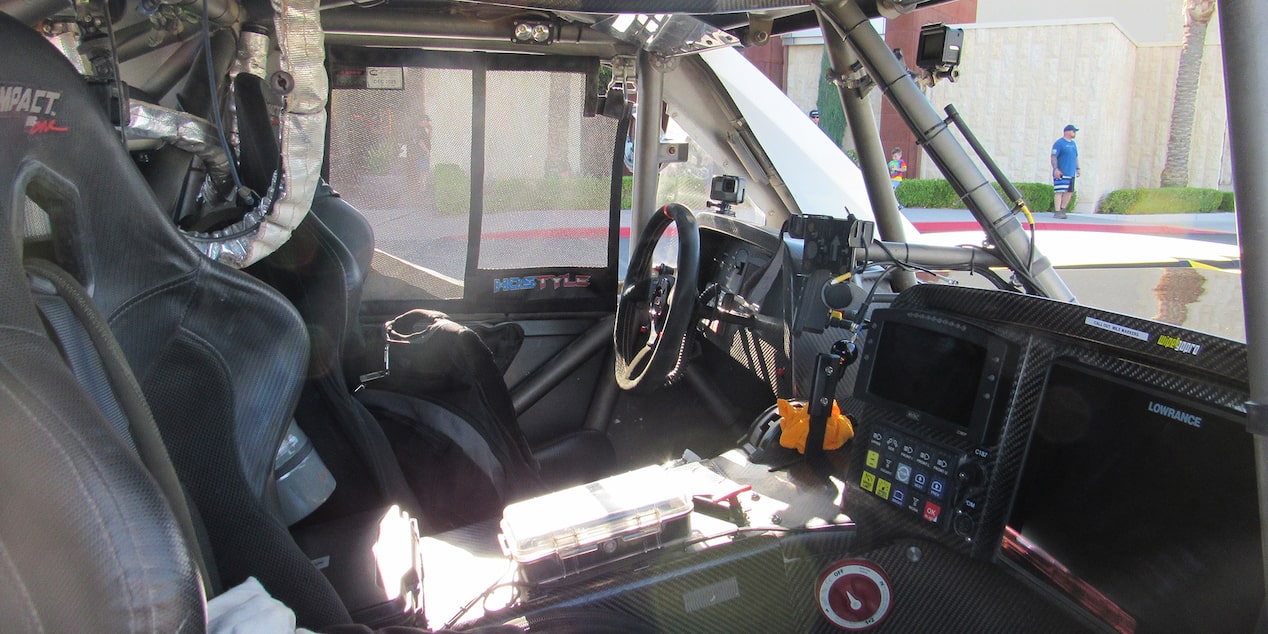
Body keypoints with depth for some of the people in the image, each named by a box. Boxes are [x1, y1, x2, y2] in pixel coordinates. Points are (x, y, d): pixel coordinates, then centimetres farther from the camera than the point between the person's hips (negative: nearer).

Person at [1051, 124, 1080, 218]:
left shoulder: (1073, 144, 19)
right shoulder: (1059, 143, -6)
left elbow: (1076, 157, 26)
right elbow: (1053, 157, -12)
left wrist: (1077, 168, 20)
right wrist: (1056, 169, -20)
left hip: (1071, 173, 8)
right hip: (1061, 173, -8)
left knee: (1069, 192, 9)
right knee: (1059, 192, -11)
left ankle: (1062, 210, 19)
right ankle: (1058, 212, -11)